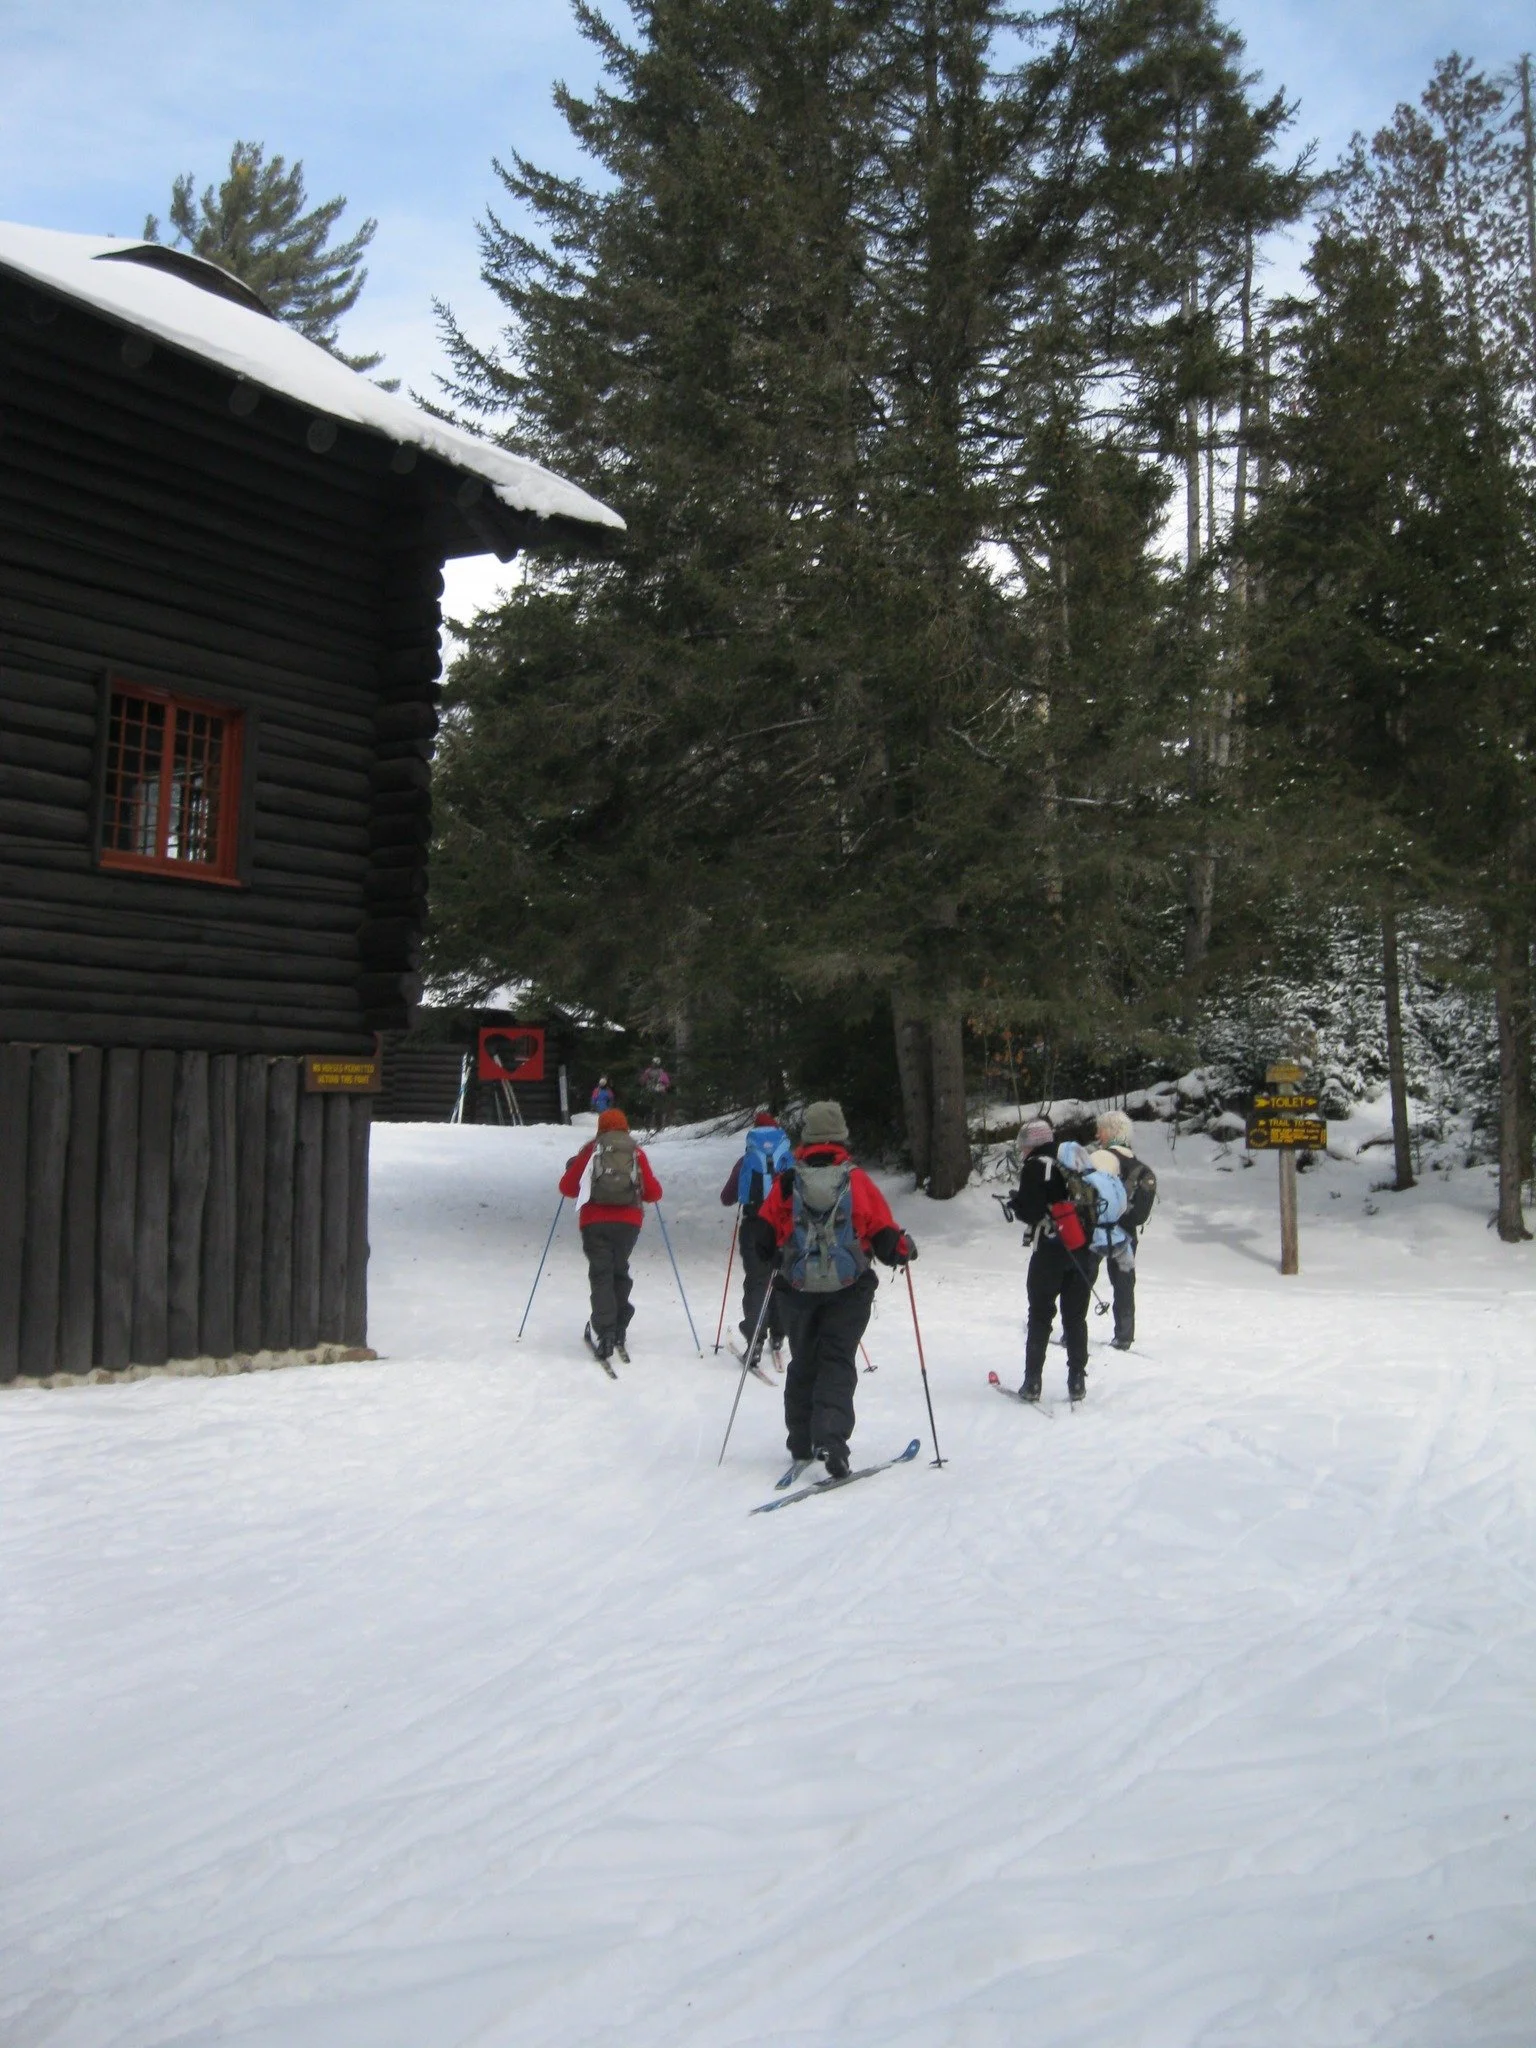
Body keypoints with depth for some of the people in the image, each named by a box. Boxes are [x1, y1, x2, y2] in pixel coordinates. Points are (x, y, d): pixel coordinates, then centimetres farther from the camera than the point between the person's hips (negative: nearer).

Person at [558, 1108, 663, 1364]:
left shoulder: (591, 1150, 6)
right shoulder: (636, 1153, 9)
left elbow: (567, 1188, 6)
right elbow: (654, 1193, 8)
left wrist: (571, 1169, 26)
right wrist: (646, 1183, 29)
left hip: (595, 1222, -1)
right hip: (629, 1222, 2)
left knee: (601, 1275, 1)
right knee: (619, 1272, 18)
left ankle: (604, 1335, -12)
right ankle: (619, 1330, 19)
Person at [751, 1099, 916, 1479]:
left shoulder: (787, 1182, -3)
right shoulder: (857, 1180, -7)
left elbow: (763, 1236, 0)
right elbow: (886, 1237, -6)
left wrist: (780, 1258, 22)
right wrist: (905, 1249, 16)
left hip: (797, 1288, 2)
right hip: (848, 1290, -2)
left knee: (803, 1363, 17)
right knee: (837, 1363, 2)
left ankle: (801, 1443, 23)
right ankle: (830, 1438, -16)